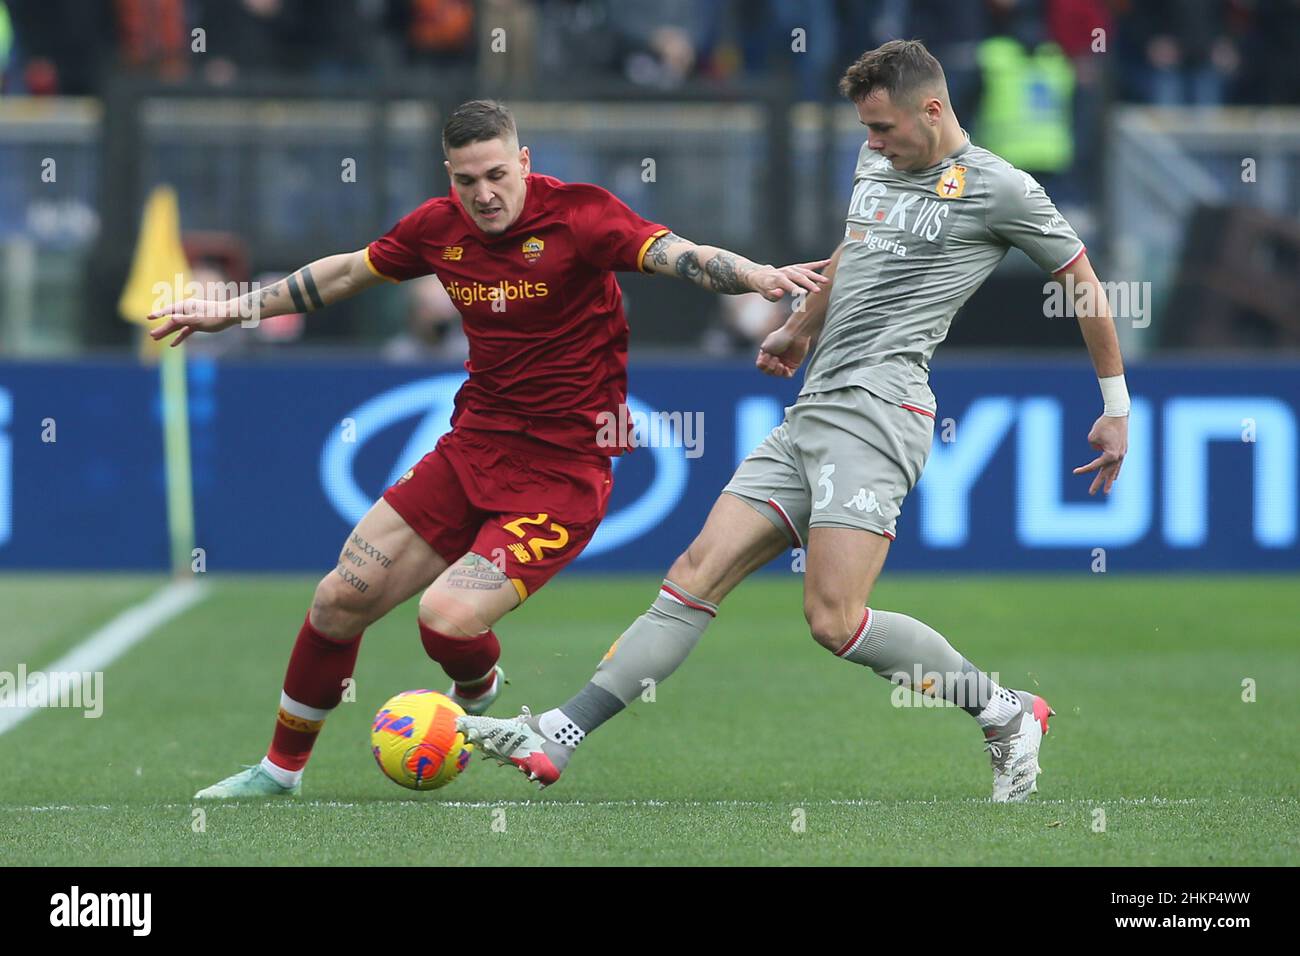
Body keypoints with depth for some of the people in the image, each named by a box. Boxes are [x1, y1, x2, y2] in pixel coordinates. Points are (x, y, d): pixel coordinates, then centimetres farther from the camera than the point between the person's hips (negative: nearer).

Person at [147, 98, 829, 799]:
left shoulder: (577, 215, -14)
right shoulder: (440, 228, 3)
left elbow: (680, 257, -27)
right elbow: (344, 273, 20)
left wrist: (762, 278, -47)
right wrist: (235, 311, 24)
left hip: (563, 470, -6)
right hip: (473, 446, 6)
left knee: (448, 618, -22)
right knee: (340, 600, 4)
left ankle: (478, 694, 16)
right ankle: (281, 768, 25)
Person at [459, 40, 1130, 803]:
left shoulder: (999, 189, -3)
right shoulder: (877, 164, 18)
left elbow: (1085, 282, 4)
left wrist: (1116, 408, 7)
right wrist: (800, 329, 47)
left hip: (877, 407, -8)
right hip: (811, 414, 8)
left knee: (835, 621, -19)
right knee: (697, 574, -1)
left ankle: (1007, 714, -3)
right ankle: (554, 739, -7)